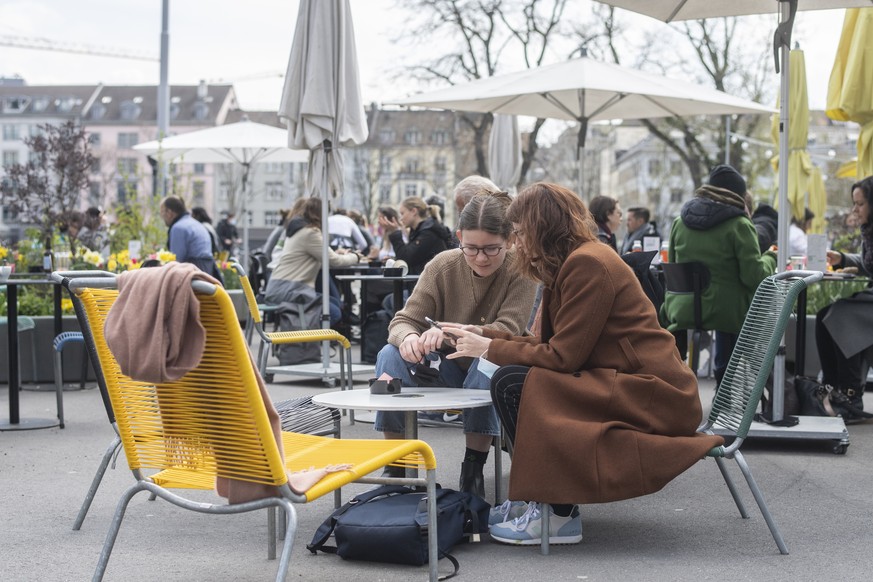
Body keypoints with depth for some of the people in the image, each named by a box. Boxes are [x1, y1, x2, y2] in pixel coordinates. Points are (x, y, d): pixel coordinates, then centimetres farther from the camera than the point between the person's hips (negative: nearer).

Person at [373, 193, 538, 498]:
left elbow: (508, 331, -25)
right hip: (445, 369, 2)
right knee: (391, 355, -26)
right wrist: (407, 337, -37)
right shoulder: (443, 265, -8)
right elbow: (404, 320, -10)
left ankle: (473, 469, -25)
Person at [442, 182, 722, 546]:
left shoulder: (586, 264, -16)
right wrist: (484, 335, 13)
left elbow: (562, 356, -17)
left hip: (652, 398, -10)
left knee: (510, 384, -16)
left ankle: (558, 516, -9)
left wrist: (490, 348, -7)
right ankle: (540, 498, 14)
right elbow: (550, 345, 14)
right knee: (515, 379, 11)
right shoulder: (575, 262, 15)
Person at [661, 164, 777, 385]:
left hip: (682, 309, 4)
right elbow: (755, 277, -9)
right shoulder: (739, 226, -7)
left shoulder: (680, 222, 7)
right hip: (727, 311, -4)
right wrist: (771, 258, 10)